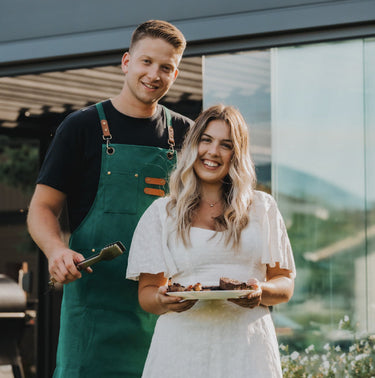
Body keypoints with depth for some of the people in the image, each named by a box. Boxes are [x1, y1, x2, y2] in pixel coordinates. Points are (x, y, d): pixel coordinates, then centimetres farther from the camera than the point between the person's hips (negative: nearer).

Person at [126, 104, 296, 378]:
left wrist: (261, 292, -10)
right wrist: (163, 301, -14)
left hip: (246, 348, 1)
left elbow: (285, 283, 11)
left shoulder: (262, 208, 13)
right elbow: (147, 291, 8)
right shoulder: (161, 214, 11)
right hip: (183, 346, 0)